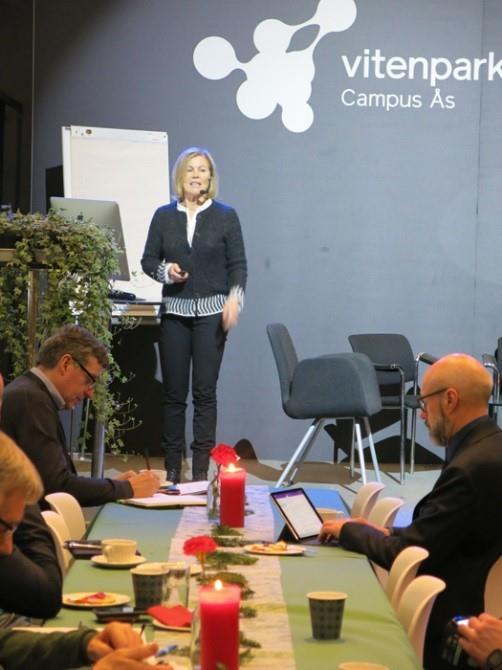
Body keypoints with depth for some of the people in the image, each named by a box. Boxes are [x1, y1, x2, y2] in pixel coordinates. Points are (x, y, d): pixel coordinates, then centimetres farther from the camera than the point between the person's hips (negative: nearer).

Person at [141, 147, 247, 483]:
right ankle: (173, 466, 9)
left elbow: (238, 264, 3)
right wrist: (165, 271, -10)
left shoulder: (225, 215, 4)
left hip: (211, 311, -1)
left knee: (205, 390, -3)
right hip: (175, 310, 2)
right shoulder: (164, 216, 7)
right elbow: (148, 259, 11)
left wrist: (234, 298, -12)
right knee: (173, 391, 2)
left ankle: (201, 468, 2)